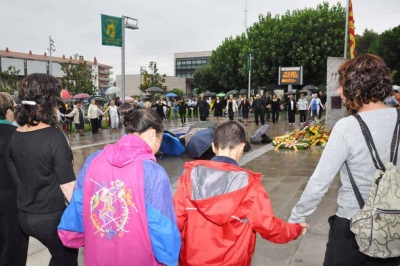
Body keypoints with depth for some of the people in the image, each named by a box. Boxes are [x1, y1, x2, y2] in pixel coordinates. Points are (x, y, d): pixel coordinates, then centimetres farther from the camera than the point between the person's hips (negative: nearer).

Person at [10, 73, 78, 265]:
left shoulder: (15, 136, -1)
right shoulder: (54, 136, -21)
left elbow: (21, 177, 10)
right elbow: (67, 186, -19)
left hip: (25, 216, 6)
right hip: (52, 217, -6)